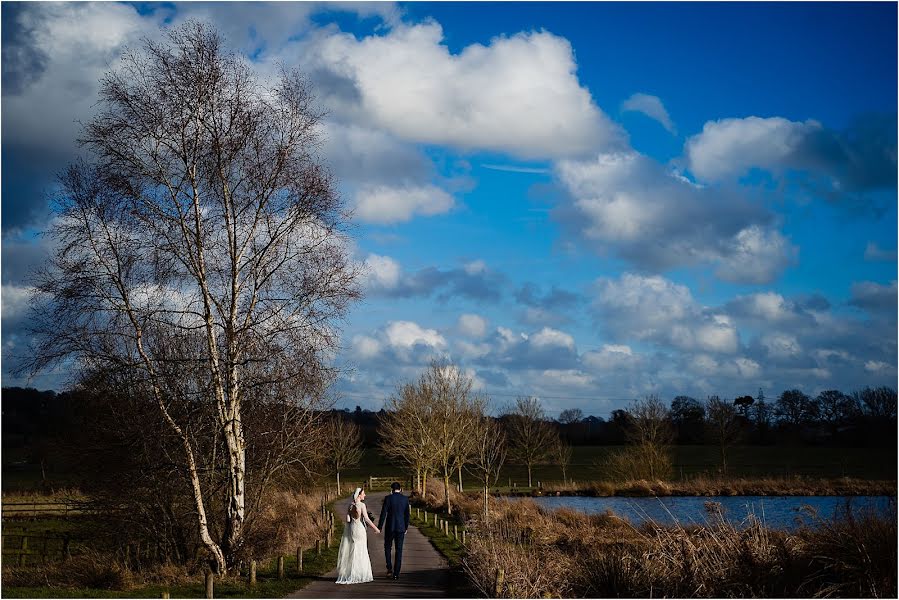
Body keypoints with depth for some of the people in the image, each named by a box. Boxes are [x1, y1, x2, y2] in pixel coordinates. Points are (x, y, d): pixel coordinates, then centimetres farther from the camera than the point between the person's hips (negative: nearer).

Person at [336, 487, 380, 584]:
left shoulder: (350, 506, 6)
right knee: (359, 552, 2)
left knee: (349, 552, 11)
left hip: (350, 528, 6)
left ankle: (347, 574, 14)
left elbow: (348, 520, 4)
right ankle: (358, 575, 5)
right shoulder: (361, 505, -11)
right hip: (359, 529, -6)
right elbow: (366, 519, -14)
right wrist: (376, 529, -7)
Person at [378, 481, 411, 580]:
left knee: (388, 547, 17)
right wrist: (406, 527, 18)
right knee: (399, 550, 7)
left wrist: (379, 527, -3)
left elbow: (383, 513, -9)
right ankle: (396, 573, 6)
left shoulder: (388, 498, -7)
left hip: (390, 527, -2)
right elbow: (407, 515, 7)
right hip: (401, 527, 2)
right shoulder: (405, 499, 2)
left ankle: (389, 567, 4)